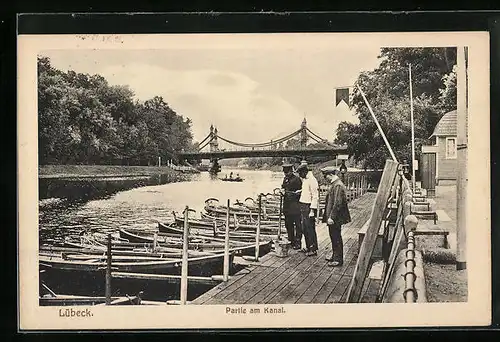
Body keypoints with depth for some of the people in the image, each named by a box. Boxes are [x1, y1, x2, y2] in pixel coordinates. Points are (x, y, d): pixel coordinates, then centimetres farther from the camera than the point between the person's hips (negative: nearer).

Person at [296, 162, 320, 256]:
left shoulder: (312, 180, -15)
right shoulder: (304, 180, 13)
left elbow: (315, 197, -18)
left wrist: (312, 210, -20)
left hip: (309, 207, -9)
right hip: (303, 206, 9)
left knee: (310, 229, -5)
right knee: (304, 228, 13)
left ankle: (314, 249, 1)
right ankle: (308, 247, 23)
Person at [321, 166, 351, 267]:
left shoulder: (338, 185, -20)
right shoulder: (334, 184, 12)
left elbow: (337, 203, -24)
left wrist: (331, 217, -23)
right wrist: (327, 216, 19)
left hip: (335, 218, -10)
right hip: (332, 217, 10)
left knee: (336, 238, -1)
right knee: (333, 237, 19)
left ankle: (338, 259, 7)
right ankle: (335, 255, 31)